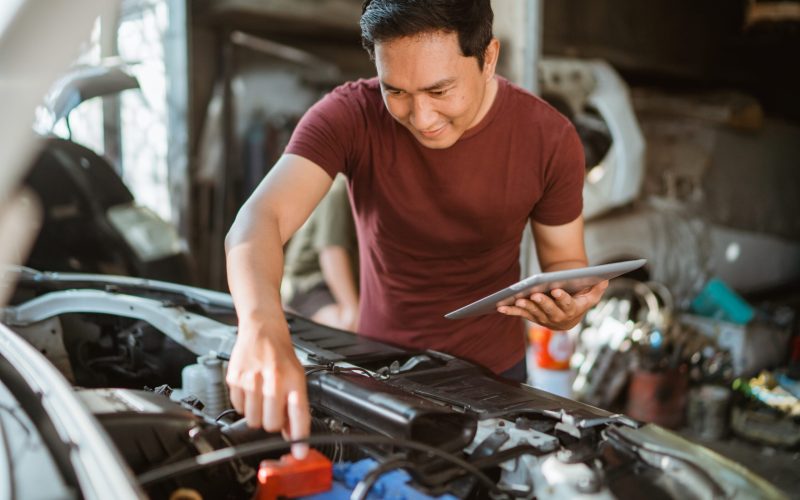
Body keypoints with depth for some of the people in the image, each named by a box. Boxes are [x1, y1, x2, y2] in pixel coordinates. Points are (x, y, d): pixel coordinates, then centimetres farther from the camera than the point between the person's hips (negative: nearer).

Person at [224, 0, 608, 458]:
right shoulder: (349, 116, -22)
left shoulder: (550, 138, -17)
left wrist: (567, 309, -29)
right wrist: (262, 328, -57)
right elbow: (260, 220, -36)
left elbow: (565, 261, -4)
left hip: (494, 373, 1)